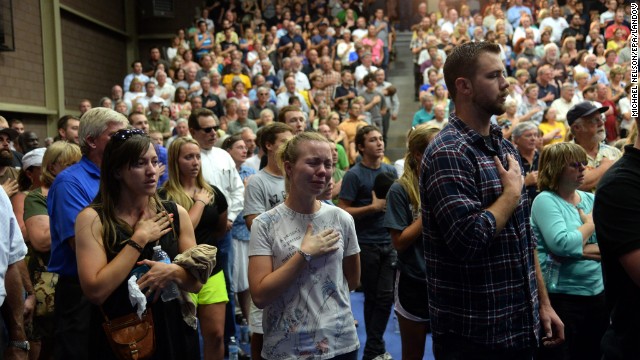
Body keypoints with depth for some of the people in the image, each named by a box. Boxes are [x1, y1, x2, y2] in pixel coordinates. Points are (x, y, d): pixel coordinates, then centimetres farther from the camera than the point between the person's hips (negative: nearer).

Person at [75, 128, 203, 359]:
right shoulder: (92, 219, -11)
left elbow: (196, 282, 1)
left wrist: (173, 272, -19)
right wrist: (139, 238, -18)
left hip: (173, 334, 3)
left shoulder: (176, 214, -2)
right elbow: (95, 291, -20)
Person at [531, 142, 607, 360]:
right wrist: (591, 223, -8)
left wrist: (580, 249, -16)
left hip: (597, 293, 7)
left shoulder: (591, 200, 9)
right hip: (561, 298, -6)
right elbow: (561, 244, -23)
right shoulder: (545, 200, -10)